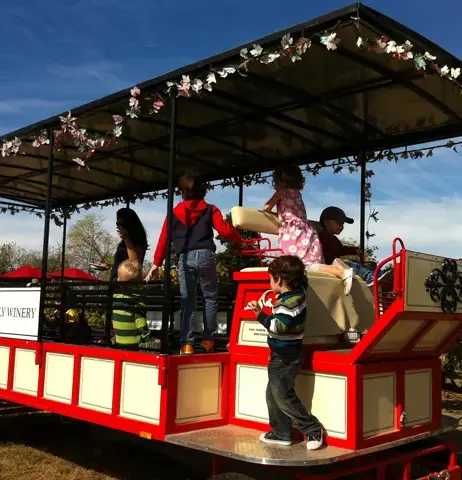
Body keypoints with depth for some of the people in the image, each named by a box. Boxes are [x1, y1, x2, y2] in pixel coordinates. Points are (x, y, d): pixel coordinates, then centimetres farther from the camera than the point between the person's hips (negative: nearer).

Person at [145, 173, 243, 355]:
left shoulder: (174, 213, 13)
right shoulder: (210, 210, 9)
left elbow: (164, 240, 11)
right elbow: (224, 230, -3)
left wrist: (156, 264, 15)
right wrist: (240, 240, 11)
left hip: (185, 259, 1)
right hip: (205, 255, -1)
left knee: (187, 302, 6)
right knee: (210, 298, 13)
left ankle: (187, 344, 0)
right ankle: (208, 339, 12)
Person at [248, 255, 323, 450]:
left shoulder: (291, 301, -24)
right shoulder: (295, 292, 6)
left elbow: (278, 326, -33)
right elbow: (301, 277, 28)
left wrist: (260, 314, -34)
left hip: (285, 357, -10)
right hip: (282, 355, 10)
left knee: (283, 396, -5)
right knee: (273, 394, 15)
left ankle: (313, 429, 6)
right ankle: (281, 433, 24)